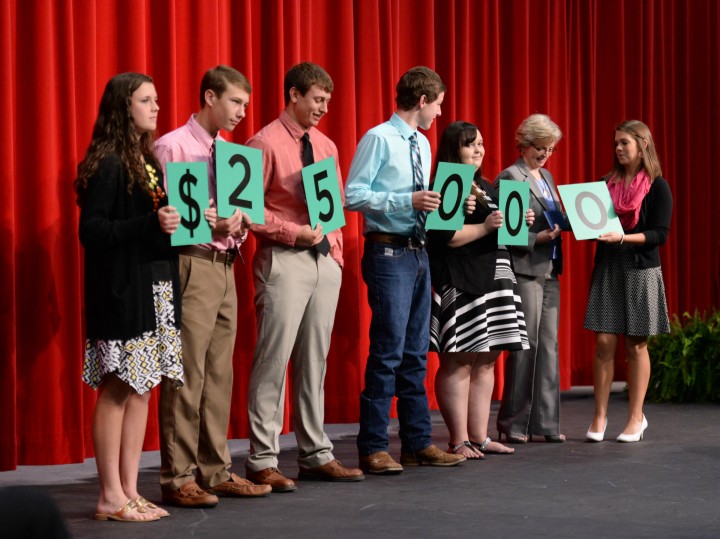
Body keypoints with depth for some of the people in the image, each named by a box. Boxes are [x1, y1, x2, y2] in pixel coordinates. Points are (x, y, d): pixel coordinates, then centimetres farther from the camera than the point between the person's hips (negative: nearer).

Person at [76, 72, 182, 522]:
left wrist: (179, 222, 5)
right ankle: (111, 497, 1)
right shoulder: (108, 165, -10)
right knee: (118, 388, -4)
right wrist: (151, 224, -23)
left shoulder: (148, 161, 15)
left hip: (156, 289, 8)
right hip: (122, 291, -8)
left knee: (142, 388, 8)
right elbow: (92, 231, -16)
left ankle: (130, 491, 13)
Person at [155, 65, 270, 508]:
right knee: (186, 376, -7)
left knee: (219, 374, 12)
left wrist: (240, 224, -2)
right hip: (192, 266, -8)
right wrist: (208, 224, -23)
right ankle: (178, 478, -2)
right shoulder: (172, 147, -8)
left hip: (224, 267, 8)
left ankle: (215, 470, 19)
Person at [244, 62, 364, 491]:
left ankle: (316, 454, 16)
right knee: (274, 360, -6)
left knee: (315, 361, 11)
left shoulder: (326, 147, 15)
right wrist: (295, 233, -16)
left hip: (324, 260, 7)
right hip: (285, 261, -7)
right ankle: (263, 461, -3)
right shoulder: (266, 144, -7)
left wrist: (335, 250, 10)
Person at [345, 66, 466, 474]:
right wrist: (408, 201, -21)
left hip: (418, 252, 8)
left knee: (416, 352, 11)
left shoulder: (422, 144, 15)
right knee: (388, 350, -9)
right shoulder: (379, 139, -9)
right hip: (389, 253, -8)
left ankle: (418, 443, 17)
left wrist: (436, 203, 3)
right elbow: (353, 195, -15)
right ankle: (373, 449, -3)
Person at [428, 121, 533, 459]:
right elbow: (441, 237, -18)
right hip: (458, 285, -9)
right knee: (458, 363, -6)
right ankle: (458, 441, -3)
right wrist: (484, 228, -20)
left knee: (485, 362, 8)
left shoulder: (487, 189, 20)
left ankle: (479, 437, 13)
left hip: (493, 280, 9)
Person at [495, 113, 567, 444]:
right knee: (525, 345, -5)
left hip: (550, 271, 8)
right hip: (524, 271, -8)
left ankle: (545, 422, 11)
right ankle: (513, 424, 2)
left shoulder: (547, 177, 17)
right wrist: (537, 239, -20)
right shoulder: (509, 177, -7)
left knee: (548, 345, 7)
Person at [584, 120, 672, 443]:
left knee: (636, 344, 3)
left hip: (640, 270, -3)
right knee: (604, 342, -2)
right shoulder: (609, 183, 9)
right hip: (607, 268, 3)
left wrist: (623, 238, -22)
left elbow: (660, 234, -10)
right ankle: (599, 417, 4)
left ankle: (636, 417, 11)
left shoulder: (657, 187, -3)